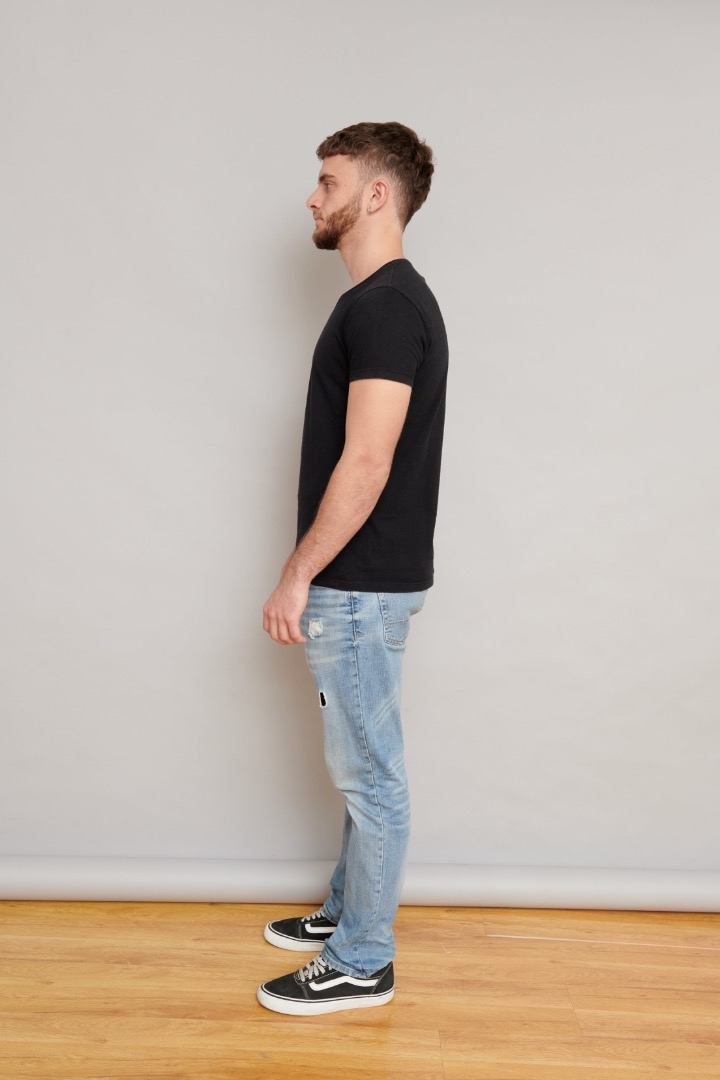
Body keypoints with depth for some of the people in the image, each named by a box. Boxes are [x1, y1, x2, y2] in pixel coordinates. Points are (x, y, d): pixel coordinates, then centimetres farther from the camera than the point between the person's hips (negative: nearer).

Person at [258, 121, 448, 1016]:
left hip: (361, 586, -10)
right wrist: (312, 569, 21)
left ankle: (361, 964, 21)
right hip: (356, 581, 10)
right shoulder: (382, 300, 14)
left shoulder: (385, 305, -18)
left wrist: (298, 575, -17)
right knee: (360, 766, 21)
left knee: (368, 774, 4)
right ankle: (348, 911, 38)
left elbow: (366, 462, -24)